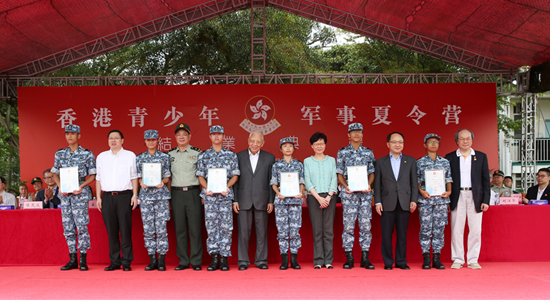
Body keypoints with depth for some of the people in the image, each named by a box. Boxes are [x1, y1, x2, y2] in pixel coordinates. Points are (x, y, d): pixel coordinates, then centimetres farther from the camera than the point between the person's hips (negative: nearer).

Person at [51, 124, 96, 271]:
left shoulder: (87, 154, 1)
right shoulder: (60, 153, 12)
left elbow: (93, 175, 1)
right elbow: (54, 173, 16)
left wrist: (81, 186, -13)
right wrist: (60, 187, -1)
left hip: (80, 192, -4)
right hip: (64, 193, 4)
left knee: (81, 225, -8)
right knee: (67, 226, 5)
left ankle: (83, 260, -2)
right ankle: (72, 260, 12)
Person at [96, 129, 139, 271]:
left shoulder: (130, 155, 7)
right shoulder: (101, 157, 15)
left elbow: (134, 177, 6)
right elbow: (99, 178, 16)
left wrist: (134, 195, -1)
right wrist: (98, 197, 9)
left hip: (124, 196, -3)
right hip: (107, 197, 3)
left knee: (125, 230, -4)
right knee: (111, 231, 3)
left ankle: (126, 262, 3)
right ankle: (114, 262, 10)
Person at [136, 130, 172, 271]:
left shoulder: (165, 157, 8)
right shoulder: (139, 158, 12)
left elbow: (167, 176, 7)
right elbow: (138, 176, 11)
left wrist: (162, 182, -14)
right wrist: (141, 183, -11)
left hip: (161, 194, -2)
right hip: (145, 194, 2)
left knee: (161, 228, -5)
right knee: (148, 229, 1)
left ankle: (162, 260, 2)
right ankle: (152, 260, 9)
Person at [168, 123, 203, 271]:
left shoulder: (197, 153, 4)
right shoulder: (170, 154, 12)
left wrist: (203, 194, -2)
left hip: (193, 192, -2)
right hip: (176, 193, 2)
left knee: (195, 228, -3)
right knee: (179, 228, 4)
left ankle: (196, 261, 5)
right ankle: (183, 261, 12)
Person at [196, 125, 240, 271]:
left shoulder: (231, 155, 8)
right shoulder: (203, 156, 10)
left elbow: (235, 175, 6)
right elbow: (201, 176, 9)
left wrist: (227, 186, -11)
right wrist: (207, 188, -9)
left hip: (226, 194, -1)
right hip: (209, 195, 1)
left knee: (226, 226, -2)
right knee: (211, 226, 0)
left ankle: (224, 259, 4)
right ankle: (214, 258, 7)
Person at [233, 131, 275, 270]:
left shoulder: (269, 158, 6)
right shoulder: (239, 157, 6)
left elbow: (272, 181, 6)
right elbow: (235, 179, 5)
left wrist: (271, 201, 0)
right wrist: (235, 200, -1)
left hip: (262, 200, 0)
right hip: (243, 200, 0)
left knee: (262, 232, 4)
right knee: (243, 231, 2)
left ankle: (261, 260, 14)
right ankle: (243, 261, 11)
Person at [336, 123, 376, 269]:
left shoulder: (368, 152, 11)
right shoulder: (342, 152, 7)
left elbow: (372, 172, 12)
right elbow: (339, 174, 6)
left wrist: (368, 185, -7)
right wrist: (346, 186, -11)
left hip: (365, 193, 2)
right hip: (349, 193, -1)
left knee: (365, 224, 1)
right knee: (348, 225, -2)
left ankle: (365, 258, 8)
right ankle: (349, 258, 6)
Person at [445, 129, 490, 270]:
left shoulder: (481, 157, 9)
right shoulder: (450, 157, 6)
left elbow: (486, 180, 7)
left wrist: (486, 200, 0)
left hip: (475, 197, 1)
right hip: (457, 197, 0)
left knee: (476, 230, 1)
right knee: (456, 230, 1)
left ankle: (473, 260, 11)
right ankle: (457, 259, 9)